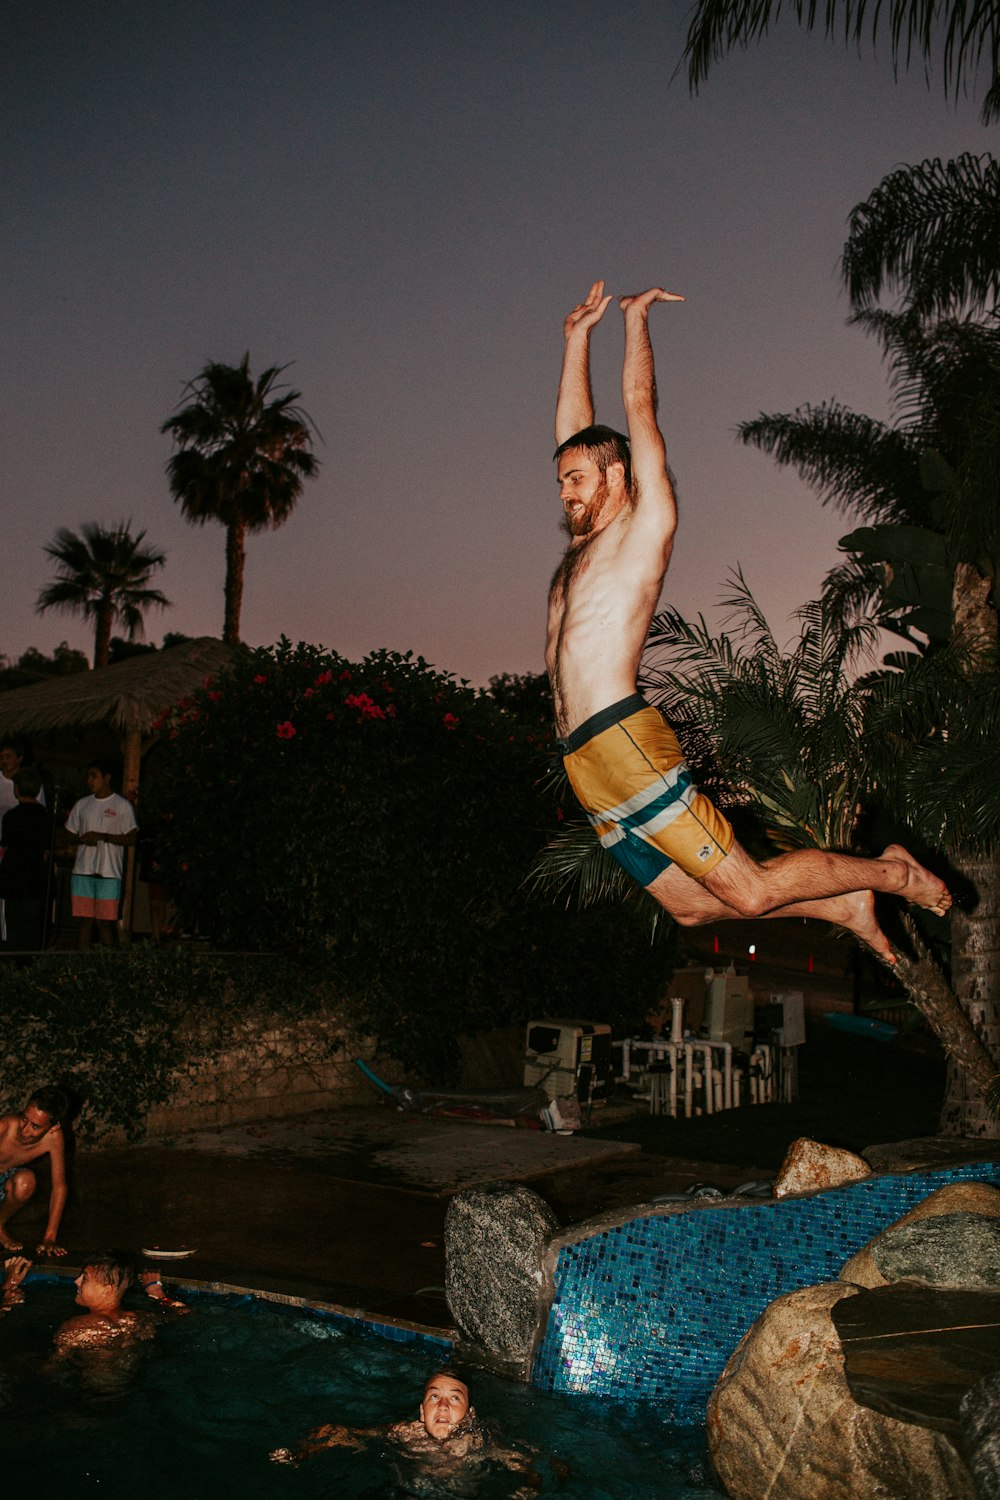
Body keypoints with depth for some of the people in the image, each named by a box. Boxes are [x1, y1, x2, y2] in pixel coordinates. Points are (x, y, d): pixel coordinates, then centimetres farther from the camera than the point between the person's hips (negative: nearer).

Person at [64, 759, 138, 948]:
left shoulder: (122, 806, 1)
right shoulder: (82, 804, 14)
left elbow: (131, 838, -4)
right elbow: (70, 835, 16)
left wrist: (103, 837, -14)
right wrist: (83, 840, -6)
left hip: (109, 872, -4)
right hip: (83, 870, 4)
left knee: (104, 922, -4)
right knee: (85, 920, 4)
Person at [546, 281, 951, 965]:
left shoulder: (645, 526, 3)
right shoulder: (587, 542, 23)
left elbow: (641, 406, 3)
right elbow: (577, 425, 29)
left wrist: (637, 316, 15)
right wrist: (578, 335, 31)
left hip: (624, 742, -8)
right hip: (584, 761, 9)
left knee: (749, 890, -8)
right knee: (690, 905, 8)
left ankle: (891, 872, 13)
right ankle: (845, 907, 22)